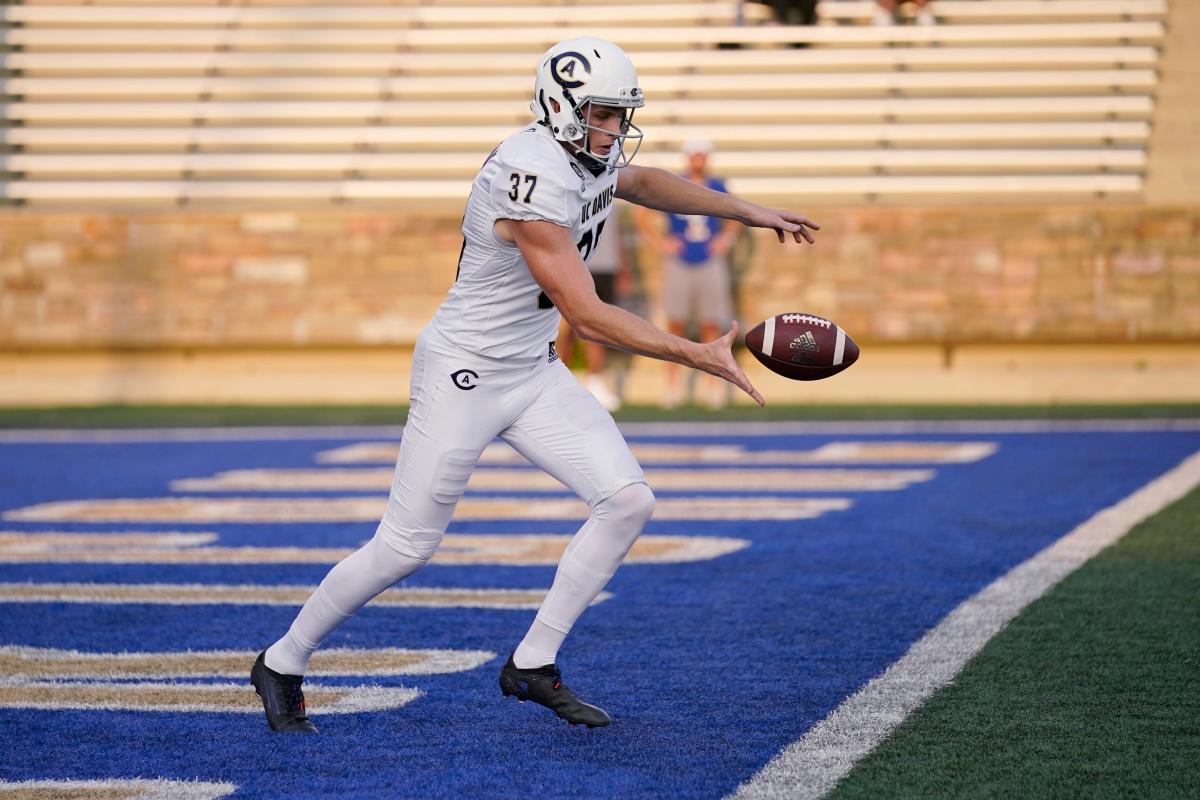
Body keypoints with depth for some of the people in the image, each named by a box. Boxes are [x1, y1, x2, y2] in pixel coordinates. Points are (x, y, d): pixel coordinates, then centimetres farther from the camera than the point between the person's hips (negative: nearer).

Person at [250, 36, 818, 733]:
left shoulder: (588, 156, 0)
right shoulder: (533, 180, -28)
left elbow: (644, 183, 27)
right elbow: (588, 317, -29)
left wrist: (751, 212, 22)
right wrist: (701, 356, -28)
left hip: (535, 373, 9)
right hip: (463, 378, -9)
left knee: (628, 501, -6)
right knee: (406, 548, -1)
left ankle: (534, 665, 5)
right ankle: (283, 663, 20)